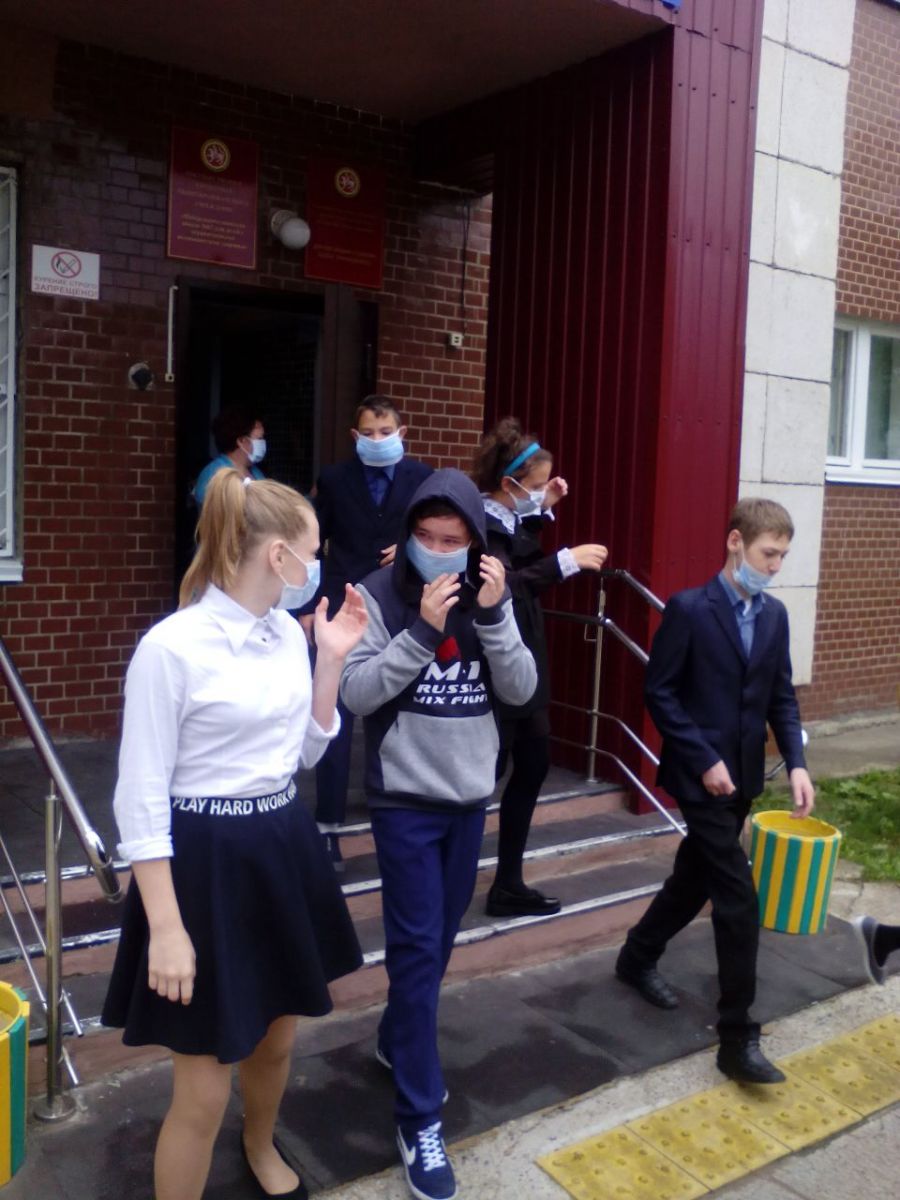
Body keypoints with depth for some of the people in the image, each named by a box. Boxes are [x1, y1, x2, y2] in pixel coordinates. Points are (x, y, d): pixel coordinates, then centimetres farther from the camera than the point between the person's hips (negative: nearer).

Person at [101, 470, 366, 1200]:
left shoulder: (287, 633, 2)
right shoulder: (172, 647, -19)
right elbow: (141, 796, -16)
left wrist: (332, 659, 0)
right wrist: (166, 926, -17)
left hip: (283, 849, 7)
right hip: (207, 862, -7)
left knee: (277, 1038, 25)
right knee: (205, 1088, 2)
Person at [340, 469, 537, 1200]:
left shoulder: (489, 595, 1)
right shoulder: (379, 596, -11)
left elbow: (521, 690, -6)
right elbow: (357, 693, -17)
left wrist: (494, 614, -19)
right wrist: (422, 629, -25)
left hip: (471, 797, 5)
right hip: (406, 801, -4)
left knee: (439, 941, 17)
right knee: (416, 949, -2)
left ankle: (398, 1042, 41)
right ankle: (420, 1120, 9)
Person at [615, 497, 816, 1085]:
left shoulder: (775, 614, 6)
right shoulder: (689, 609, -13)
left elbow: (782, 697, 9)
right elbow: (660, 693, -13)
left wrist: (796, 762, -4)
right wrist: (704, 761, -16)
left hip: (744, 776, 7)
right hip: (700, 775, -7)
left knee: (696, 879, 19)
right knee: (739, 899, -8)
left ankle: (638, 958, 42)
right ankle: (738, 1038, 3)